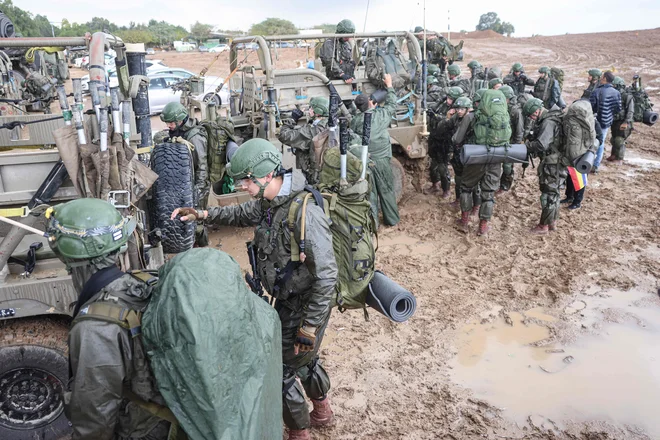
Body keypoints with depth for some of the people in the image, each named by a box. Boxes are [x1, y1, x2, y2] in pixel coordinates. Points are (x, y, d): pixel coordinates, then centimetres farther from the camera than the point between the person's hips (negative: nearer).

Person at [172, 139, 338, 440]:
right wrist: (202, 215, 5)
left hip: (305, 306, -8)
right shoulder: (268, 202, -4)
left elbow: (326, 276, -28)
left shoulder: (306, 213, -31)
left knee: (281, 369, 8)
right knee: (302, 359, 26)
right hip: (285, 300, 8)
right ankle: (322, 412, 53)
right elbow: (242, 214, 19)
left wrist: (309, 327, -23)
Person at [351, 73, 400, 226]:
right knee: (387, 191, 13)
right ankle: (392, 219, 24)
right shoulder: (381, 114, -6)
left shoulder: (355, 121, -5)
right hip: (382, 159, 0)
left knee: (369, 193, 8)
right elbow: (392, 104, 13)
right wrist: (389, 85, 23)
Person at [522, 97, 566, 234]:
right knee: (554, 193, 19)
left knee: (548, 194, 1)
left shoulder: (548, 122, -23)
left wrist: (526, 146, -15)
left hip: (552, 164, -10)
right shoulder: (551, 117, 9)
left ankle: (543, 225, 12)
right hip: (558, 162, 10)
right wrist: (531, 142, -1)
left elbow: (541, 145, -30)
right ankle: (553, 222, 32)